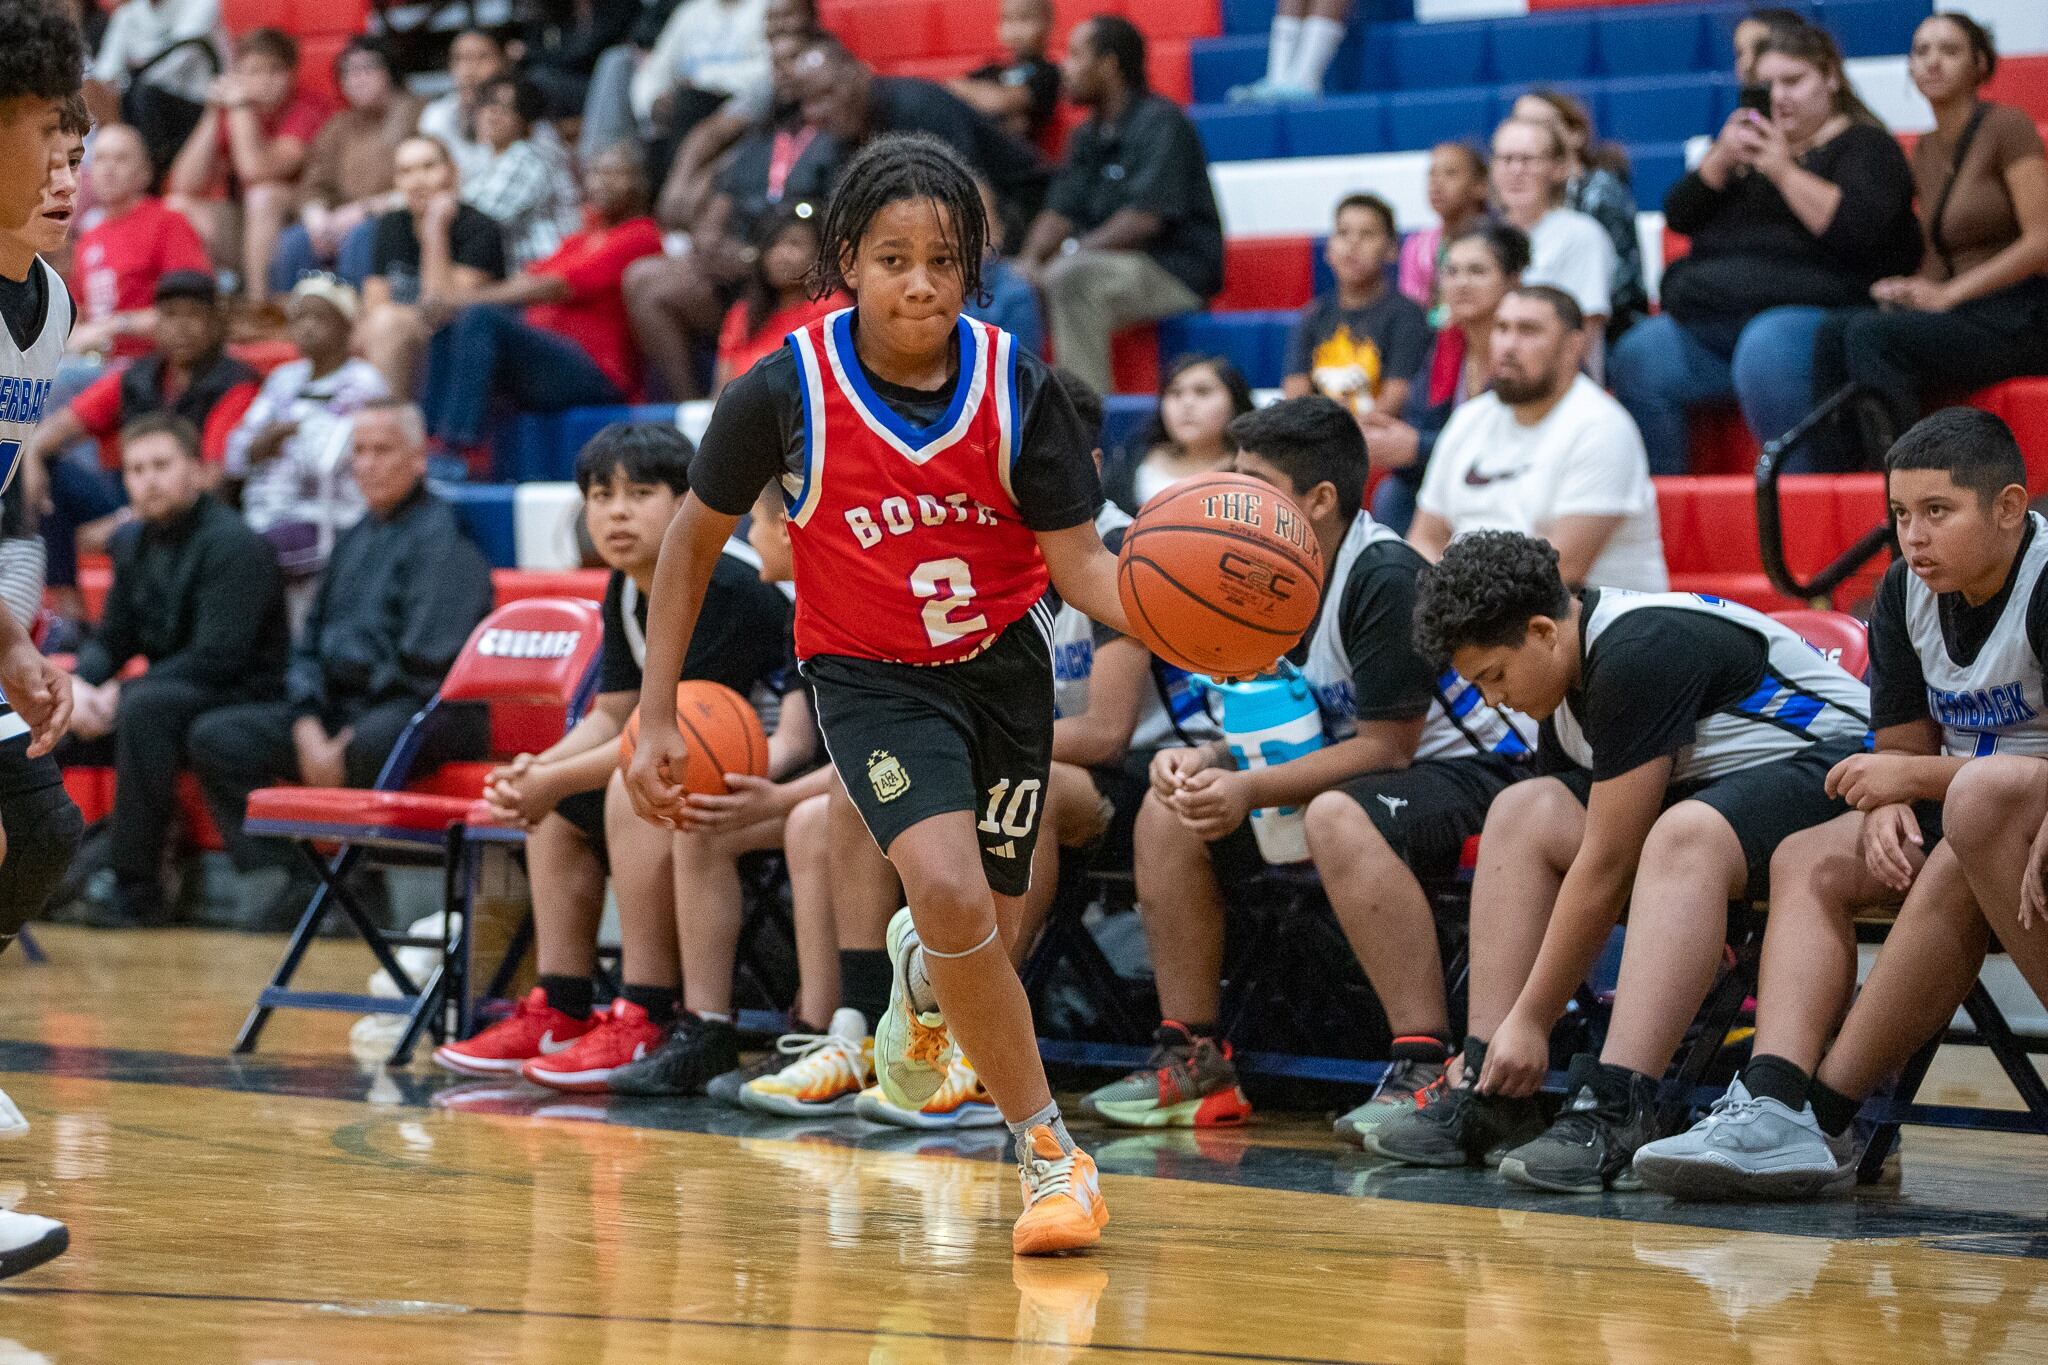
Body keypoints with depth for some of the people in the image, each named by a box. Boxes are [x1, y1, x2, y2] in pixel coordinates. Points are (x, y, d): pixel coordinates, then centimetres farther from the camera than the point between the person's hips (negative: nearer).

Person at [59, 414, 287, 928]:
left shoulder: (233, 545, -15)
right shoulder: (134, 542, 10)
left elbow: (217, 657, -23)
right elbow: (110, 639, 13)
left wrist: (117, 696, -22)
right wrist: (79, 685, -11)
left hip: (243, 699, -8)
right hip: (166, 694, 8)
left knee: (145, 708, -38)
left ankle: (137, 890, -34)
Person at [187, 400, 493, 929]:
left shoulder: (442, 536, -8)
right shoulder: (355, 539, 19)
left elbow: (428, 662, -16)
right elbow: (310, 642, 18)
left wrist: (345, 743, -12)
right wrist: (307, 729, -1)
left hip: (422, 711, -9)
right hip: (336, 708, 9)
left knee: (371, 746, -41)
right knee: (214, 738, -5)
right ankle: (273, 881, -14)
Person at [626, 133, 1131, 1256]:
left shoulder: (1013, 387, -14)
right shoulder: (788, 390, -17)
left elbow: (1077, 561, -12)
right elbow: (694, 539, -3)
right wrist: (656, 718, -4)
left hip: (1002, 659, 3)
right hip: (872, 675, -2)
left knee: (979, 938, 6)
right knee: (951, 894, -26)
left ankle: (921, 977, 47)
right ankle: (1046, 1149, -10)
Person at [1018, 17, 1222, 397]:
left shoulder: (1160, 122, -11)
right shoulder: (1088, 135, 16)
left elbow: (1145, 218, -21)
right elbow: (1060, 211, 11)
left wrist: (1071, 253, -23)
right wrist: (1030, 260, -9)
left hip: (1175, 274, -9)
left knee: (1071, 277, -34)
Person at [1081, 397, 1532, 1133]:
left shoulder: (1385, 578, -23)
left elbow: (1386, 746, -22)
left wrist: (1251, 790, -26)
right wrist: (1205, 761, -12)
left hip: (1467, 772, -9)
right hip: (1351, 766, 9)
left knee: (1338, 816, -39)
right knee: (1169, 812, 0)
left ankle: (1425, 1070, -40)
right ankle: (1191, 1059, 3)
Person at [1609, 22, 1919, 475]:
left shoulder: (1866, 145, 7)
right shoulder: (1752, 140, 26)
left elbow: (1859, 229, -12)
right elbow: (1679, 216, 18)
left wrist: (1785, 171, -12)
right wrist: (1720, 161, 0)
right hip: (1707, 313, 7)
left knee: (1764, 352, -38)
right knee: (1636, 359, -17)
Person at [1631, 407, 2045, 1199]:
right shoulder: (1907, 593, 4)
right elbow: (1905, 748, 10)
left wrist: (1917, 779, -19)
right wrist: (1887, 807, -13)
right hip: (1958, 815, 9)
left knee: (1983, 797, -36)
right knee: (1809, 862, -7)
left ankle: (1824, 1112, -35)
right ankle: (1773, 1108, -32)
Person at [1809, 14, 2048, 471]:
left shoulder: (2007, 128, -5)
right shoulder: (1926, 152, 18)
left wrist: (1947, 294, -15)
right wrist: (1910, 290, -1)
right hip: (1958, 319, 7)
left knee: (1871, 333, -28)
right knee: (1835, 331, -19)